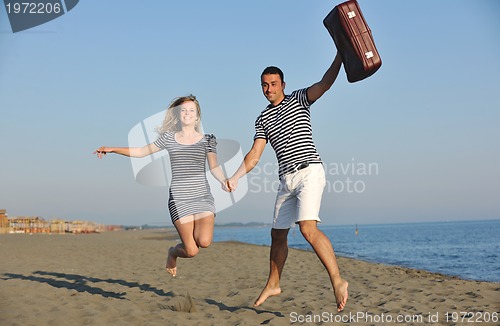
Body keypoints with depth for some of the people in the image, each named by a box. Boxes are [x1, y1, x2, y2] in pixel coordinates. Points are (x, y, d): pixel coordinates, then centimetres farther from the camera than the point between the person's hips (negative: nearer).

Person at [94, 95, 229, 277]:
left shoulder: (207, 140, 10)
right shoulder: (169, 138, 11)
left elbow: (214, 167, -2)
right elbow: (141, 152, 18)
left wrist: (223, 181, -23)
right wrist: (113, 149, 12)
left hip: (202, 196, 1)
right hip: (179, 198, 0)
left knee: (204, 242, -23)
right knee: (191, 251, -10)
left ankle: (196, 232, 14)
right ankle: (173, 252, 27)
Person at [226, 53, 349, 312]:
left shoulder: (298, 99, 5)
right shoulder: (263, 120, 16)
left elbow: (325, 83, -10)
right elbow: (254, 155, 11)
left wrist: (340, 55, -23)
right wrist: (235, 178, -2)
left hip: (309, 171, -6)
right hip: (287, 179, 6)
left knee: (308, 227, -25)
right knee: (278, 234, 12)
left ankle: (337, 281, -23)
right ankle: (273, 284, 29)